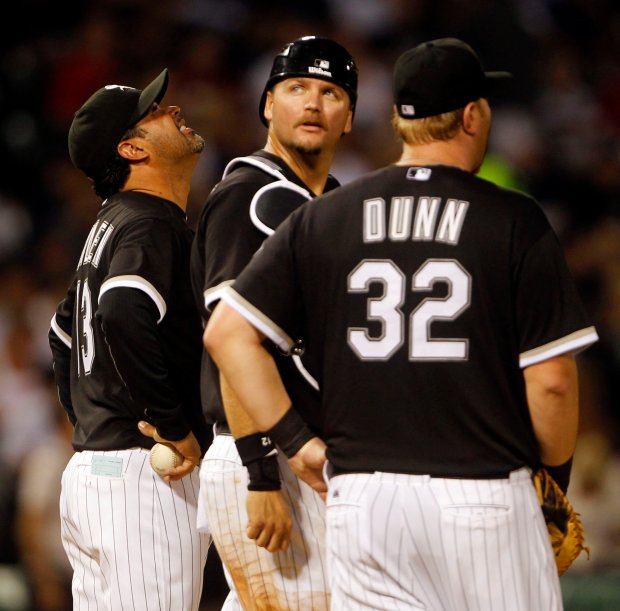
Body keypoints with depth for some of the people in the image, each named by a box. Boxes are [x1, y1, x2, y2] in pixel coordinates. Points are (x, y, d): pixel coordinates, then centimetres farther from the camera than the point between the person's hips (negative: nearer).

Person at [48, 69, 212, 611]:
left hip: (87, 467, 10)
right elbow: (124, 318, -29)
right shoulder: (152, 223, -11)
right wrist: (175, 427, -22)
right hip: (142, 475, -10)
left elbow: (65, 332, 30)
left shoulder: (111, 225, 20)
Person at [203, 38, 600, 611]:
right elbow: (550, 377, -5)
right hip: (485, 495, -3)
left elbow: (227, 332, 3)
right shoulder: (515, 221, -3)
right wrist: (555, 477, 11)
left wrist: (296, 440, 7)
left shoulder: (320, 220, 7)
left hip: (362, 498, 3)